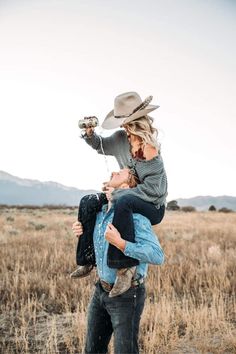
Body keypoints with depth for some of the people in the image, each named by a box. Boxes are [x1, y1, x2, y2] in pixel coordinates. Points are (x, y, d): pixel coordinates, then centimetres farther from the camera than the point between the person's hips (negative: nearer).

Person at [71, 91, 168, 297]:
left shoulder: (148, 148, -23)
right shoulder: (121, 139, 1)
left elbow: (151, 190, -26)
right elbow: (100, 146, 23)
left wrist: (115, 193, -22)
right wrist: (89, 134, 0)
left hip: (153, 207, -9)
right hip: (130, 198, 9)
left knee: (123, 202, -39)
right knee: (88, 202, 6)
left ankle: (125, 267, -37)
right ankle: (87, 260, 10)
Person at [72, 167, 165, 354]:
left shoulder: (134, 215, -22)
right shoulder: (101, 211, 3)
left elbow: (157, 255, -31)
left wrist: (120, 243, -37)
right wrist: (82, 231, 2)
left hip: (126, 295, -8)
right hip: (102, 290, 8)